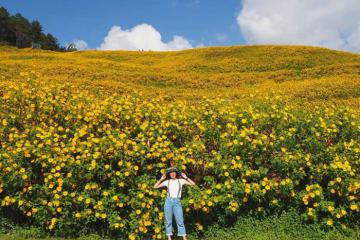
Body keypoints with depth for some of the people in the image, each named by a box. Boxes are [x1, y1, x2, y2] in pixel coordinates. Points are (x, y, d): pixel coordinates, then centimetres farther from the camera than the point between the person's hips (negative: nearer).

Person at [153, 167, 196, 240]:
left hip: (177, 202, -1)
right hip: (168, 201, 1)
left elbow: (193, 184, 0)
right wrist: (161, 179, 0)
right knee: (168, 221, 3)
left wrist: (185, 177, -2)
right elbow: (155, 187, 7)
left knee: (180, 221, -4)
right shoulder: (167, 182, 7)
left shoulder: (181, 180, 6)